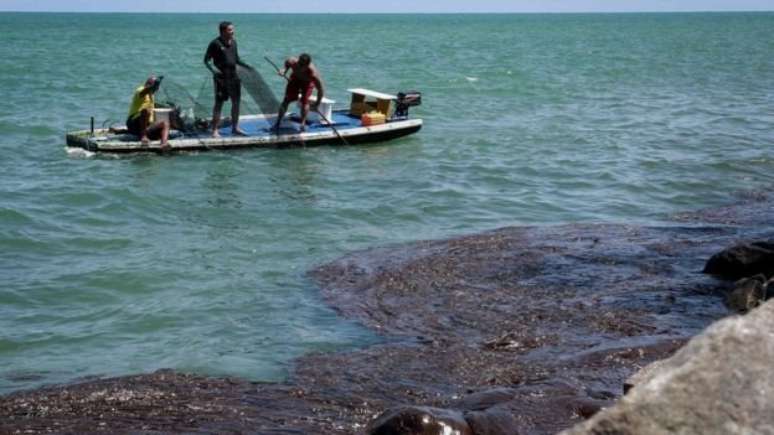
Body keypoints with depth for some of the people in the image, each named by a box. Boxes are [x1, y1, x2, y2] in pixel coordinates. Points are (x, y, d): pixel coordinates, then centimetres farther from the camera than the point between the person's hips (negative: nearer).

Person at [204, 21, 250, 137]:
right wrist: (212, 69, -23)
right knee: (219, 103, -4)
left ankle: (235, 127, 22)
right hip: (221, 77, -7)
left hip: (234, 76, 7)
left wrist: (247, 66, 9)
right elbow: (206, 60, -7)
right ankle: (215, 130, 0)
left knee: (236, 102, 10)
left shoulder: (233, 42, 10)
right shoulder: (215, 43, -10)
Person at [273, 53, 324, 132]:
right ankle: (278, 122, 8)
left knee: (305, 101, -15)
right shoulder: (292, 62, -37)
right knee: (286, 100, -4)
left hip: (308, 82, -2)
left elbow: (321, 90, -32)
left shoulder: (314, 74, -45)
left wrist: (317, 104, -24)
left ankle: (303, 123, 10)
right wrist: (285, 70, -22)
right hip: (295, 78, 2)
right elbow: (286, 62, -8)